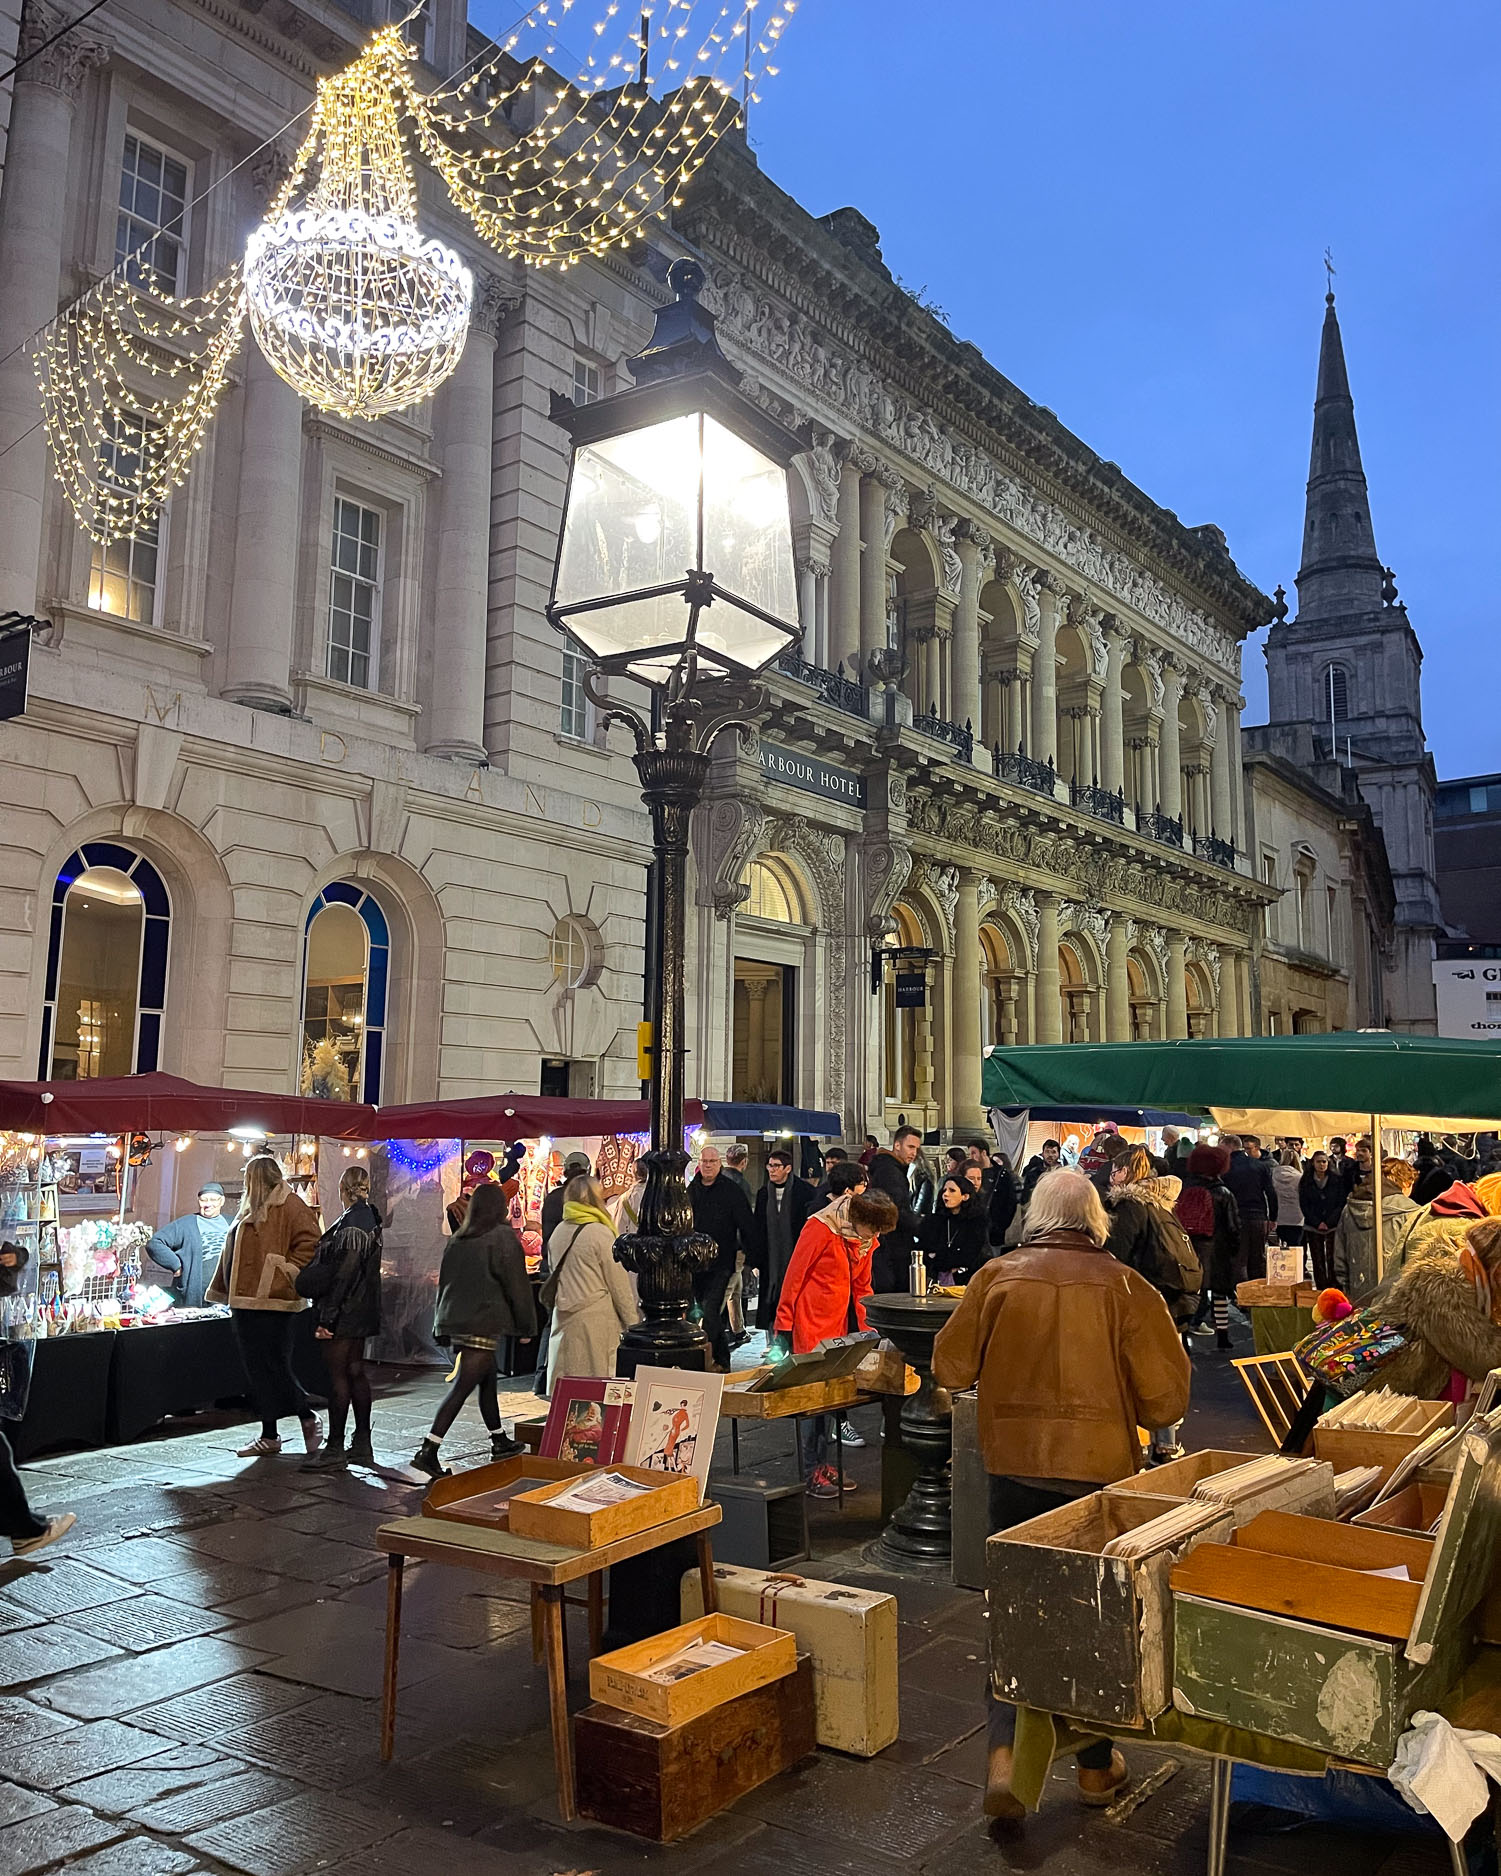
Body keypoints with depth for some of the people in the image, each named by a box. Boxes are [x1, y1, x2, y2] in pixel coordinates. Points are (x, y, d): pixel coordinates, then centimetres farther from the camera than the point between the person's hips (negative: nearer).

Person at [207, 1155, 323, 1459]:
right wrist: (225, 1291, 20)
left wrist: (287, 1274, -19)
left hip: (272, 1301, -9)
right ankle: (269, 1435, 16)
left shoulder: (289, 1205, -10)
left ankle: (308, 1418, 10)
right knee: (258, 1368, 10)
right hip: (246, 1302, 9)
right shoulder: (252, 1209, 19)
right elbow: (233, 1253, 25)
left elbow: (310, 1243, -19)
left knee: (273, 1366, -6)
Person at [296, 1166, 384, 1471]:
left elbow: (343, 1274, -21)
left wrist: (327, 1317, -20)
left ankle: (335, 1448, 3)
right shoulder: (369, 1218, 10)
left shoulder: (351, 1223, -18)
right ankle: (362, 1445, 20)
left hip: (344, 1311, -10)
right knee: (355, 1371, 14)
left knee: (338, 1374, -3)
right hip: (361, 1311, 10)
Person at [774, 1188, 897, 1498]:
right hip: (809, 1325, -7)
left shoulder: (866, 1240, 7)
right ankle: (811, 1472, 6)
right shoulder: (821, 1228, -17)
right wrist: (784, 1323, -14)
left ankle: (822, 1465, 22)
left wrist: (869, 1329, 8)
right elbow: (794, 1274, -15)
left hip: (838, 1327, 8)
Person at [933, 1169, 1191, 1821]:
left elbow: (950, 1367, -2)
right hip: (1101, 1471, 0)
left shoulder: (997, 1277, -8)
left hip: (1014, 1468, 1)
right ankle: (1095, 1765, 30)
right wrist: (1114, 1404, 9)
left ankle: (1004, 1751, 4)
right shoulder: (1125, 1288, -12)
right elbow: (1166, 1399, -11)